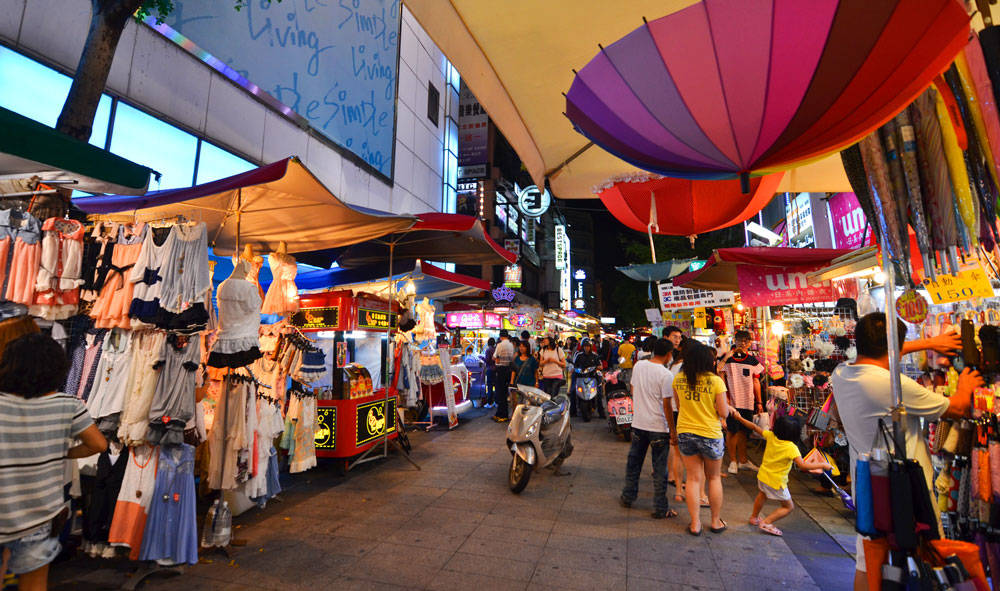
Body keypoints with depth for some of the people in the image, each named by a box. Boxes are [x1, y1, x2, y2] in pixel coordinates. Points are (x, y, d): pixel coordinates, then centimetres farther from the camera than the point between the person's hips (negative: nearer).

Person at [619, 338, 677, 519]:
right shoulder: (666, 374, -18)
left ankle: (628, 497, 32)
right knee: (659, 469, 8)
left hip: (638, 422, 5)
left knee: (633, 462, 19)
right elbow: (667, 405, -16)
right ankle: (660, 508, 18)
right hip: (658, 426, -5)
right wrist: (673, 431, -7)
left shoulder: (638, 366, -1)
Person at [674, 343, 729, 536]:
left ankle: (695, 524, 19)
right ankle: (716, 521, 31)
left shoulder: (678, 379, -5)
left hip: (685, 433, 2)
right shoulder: (716, 381, -16)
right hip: (710, 434, -2)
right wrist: (728, 407, 8)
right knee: (714, 478, 19)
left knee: (693, 479, 12)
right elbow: (723, 413, -12)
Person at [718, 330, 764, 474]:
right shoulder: (727, 358, -2)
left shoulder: (752, 360, 8)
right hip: (732, 401, -3)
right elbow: (722, 378, -3)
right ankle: (733, 461, 12)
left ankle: (743, 460, 23)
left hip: (748, 401, 3)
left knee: (743, 431, 11)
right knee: (733, 431, 1)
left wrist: (759, 402, 9)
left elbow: (756, 382, 11)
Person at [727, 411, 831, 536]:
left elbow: (754, 427, -2)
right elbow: (802, 465, -32)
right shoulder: (792, 448, -25)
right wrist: (822, 465, -22)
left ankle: (754, 517, 49)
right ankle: (766, 523, 4)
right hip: (776, 482, -6)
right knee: (788, 507, 15)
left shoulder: (771, 436, -10)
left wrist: (739, 417, 9)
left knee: (762, 495, 33)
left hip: (763, 475, 6)